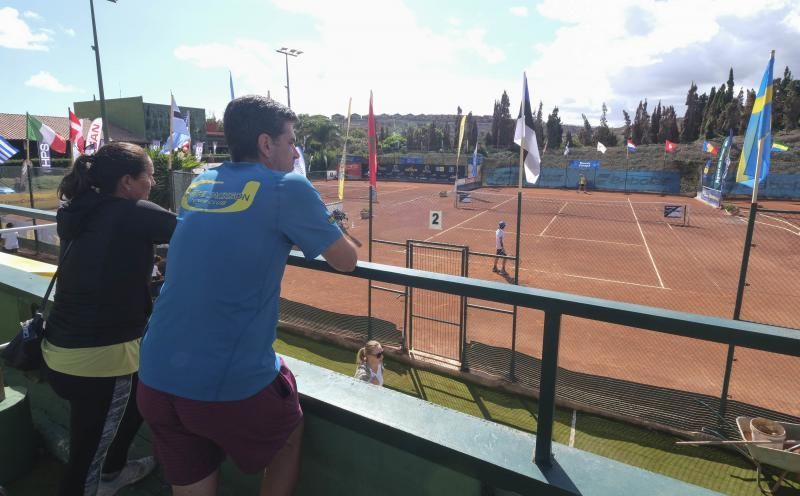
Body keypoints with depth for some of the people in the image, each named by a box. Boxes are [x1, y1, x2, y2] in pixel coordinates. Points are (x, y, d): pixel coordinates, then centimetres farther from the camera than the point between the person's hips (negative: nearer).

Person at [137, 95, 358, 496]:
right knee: (290, 436, 26)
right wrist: (327, 231, 20)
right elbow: (346, 262, 1)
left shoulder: (199, 184, 10)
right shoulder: (287, 188, -8)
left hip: (155, 381, 6)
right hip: (230, 383, -5)